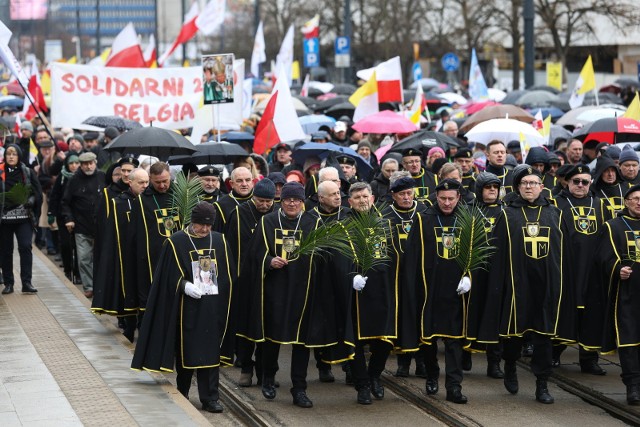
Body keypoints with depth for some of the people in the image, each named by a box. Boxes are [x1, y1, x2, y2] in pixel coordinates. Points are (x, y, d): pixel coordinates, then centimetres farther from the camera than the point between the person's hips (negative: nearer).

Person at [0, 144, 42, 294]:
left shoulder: (28, 173, 5)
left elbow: (38, 192, 7)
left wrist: (31, 200, -10)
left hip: (24, 218, 0)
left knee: (25, 247, -12)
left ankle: (26, 282, -10)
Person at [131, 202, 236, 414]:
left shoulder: (219, 241, 7)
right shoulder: (176, 242, -3)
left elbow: (228, 274, 11)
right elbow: (170, 275, -5)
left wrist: (215, 287, -4)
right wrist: (185, 285, -21)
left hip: (212, 307, 2)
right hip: (187, 305, -2)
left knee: (211, 351, -1)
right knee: (186, 350, 6)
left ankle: (210, 397, 1)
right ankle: (182, 392, 23)